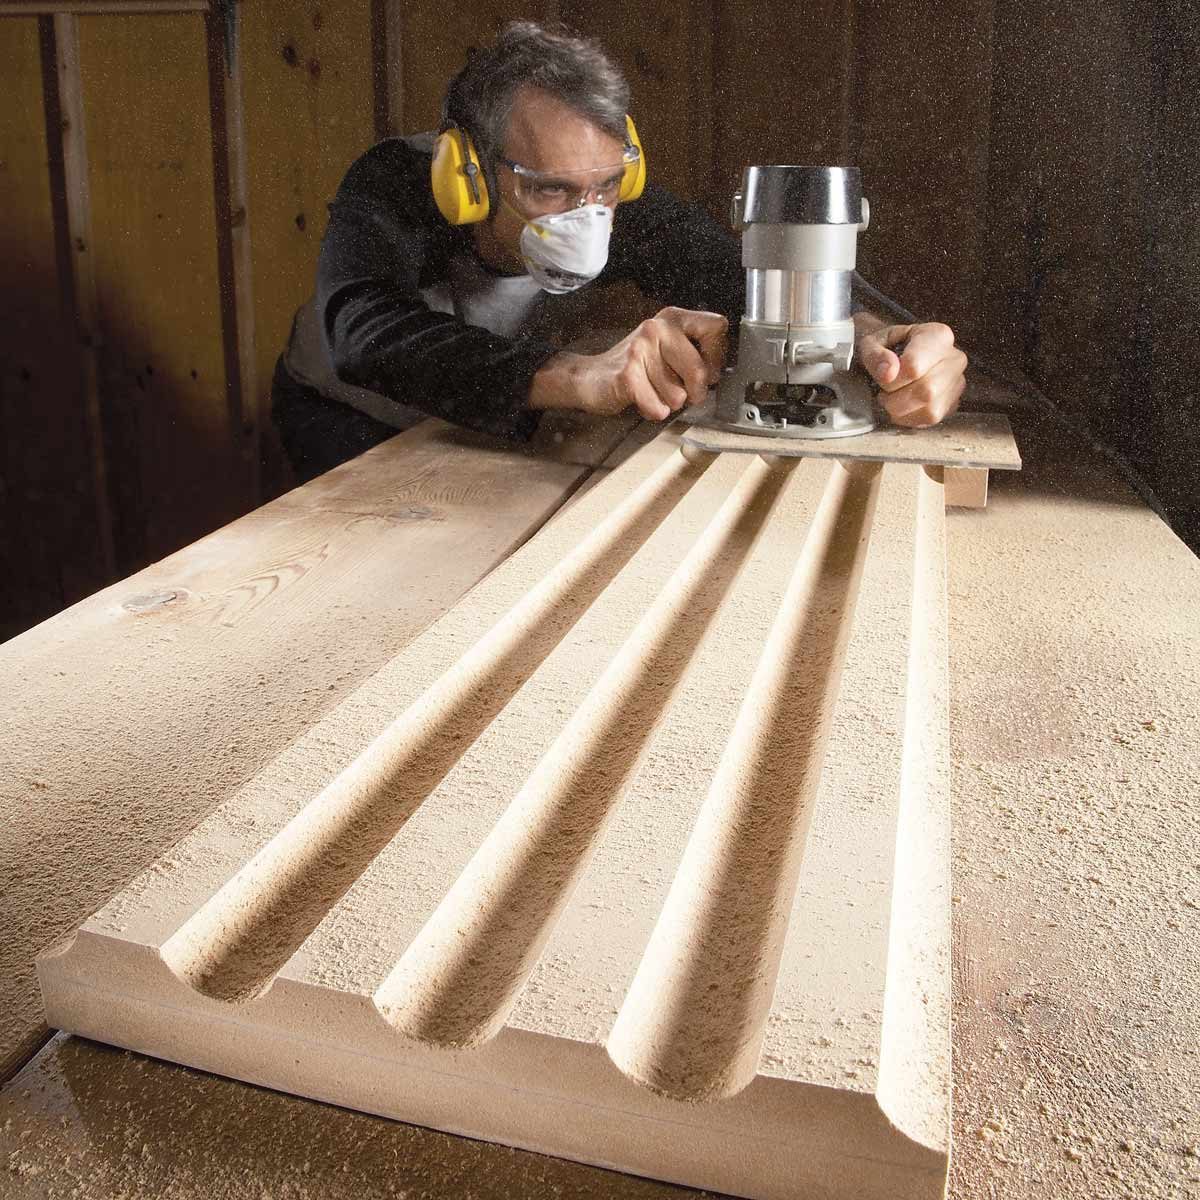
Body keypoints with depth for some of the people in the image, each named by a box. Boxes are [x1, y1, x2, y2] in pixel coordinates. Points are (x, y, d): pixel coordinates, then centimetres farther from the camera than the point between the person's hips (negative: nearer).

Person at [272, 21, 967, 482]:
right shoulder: (395, 188, -34)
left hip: (493, 424, 4)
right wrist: (577, 376, -70)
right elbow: (367, 332, -54)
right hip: (348, 416, -3)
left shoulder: (628, 210, -25)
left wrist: (866, 337, -59)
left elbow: (742, 282, -35)